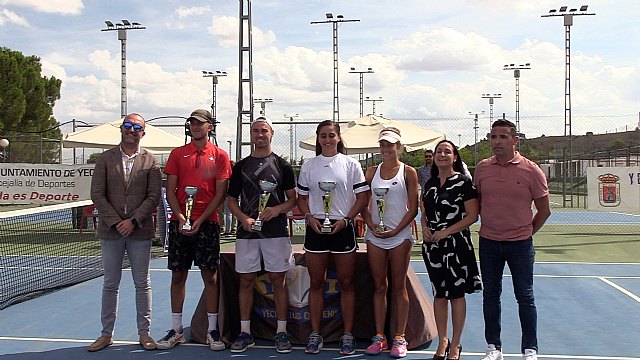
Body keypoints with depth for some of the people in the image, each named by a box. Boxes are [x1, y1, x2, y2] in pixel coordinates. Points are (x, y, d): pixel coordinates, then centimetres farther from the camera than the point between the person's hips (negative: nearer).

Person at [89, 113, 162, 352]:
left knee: (142, 283, 6)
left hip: (140, 231, -1)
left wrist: (133, 220, -13)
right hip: (110, 231, 1)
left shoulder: (151, 162, 3)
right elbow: (97, 194, -1)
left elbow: (154, 196, -3)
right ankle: (106, 334, 18)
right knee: (110, 284, 8)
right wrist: (115, 222, -9)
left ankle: (144, 332, 16)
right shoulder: (105, 159, 5)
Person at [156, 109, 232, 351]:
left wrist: (200, 220, -10)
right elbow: (170, 191, 6)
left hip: (207, 223, -2)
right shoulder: (177, 154, 9)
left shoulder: (220, 156, 3)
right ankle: (176, 330, 16)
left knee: (210, 276, 1)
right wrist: (180, 217, -9)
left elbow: (220, 193, -1)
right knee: (178, 275, 6)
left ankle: (212, 330, 9)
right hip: (179, 222, 2)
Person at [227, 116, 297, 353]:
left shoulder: (282, 165, 5)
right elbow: (231, 200, 10)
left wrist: (278, 209, -14)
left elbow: (293, 199, 5)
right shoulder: (241, 166, 9)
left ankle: (281, 333, 11)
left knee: (278, 280, 2)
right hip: (247, 231, 2)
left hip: (276, 231, -1)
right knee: (246, 281, 6)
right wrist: (243, 218, -8)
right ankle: (245, 333, 15)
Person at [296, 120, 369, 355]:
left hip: (343, 228, -2)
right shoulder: (308, 166, 8)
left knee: (346, 283, 3)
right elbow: (301, 198, 12)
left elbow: (362, 197, 1)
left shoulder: (351, 164, 2)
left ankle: (347, 335, 12)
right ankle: (315, 334, 15)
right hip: (316, 228, 2)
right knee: (316, 283, 6)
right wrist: (310, 217, -6)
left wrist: (345, 220, -11)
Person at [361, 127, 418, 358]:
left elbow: (413, 208, -3)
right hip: (375, 236, 3)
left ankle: (399, 338, 10)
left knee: (399, 287, 3)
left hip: (399, 236, -3)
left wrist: (395, 231, -12)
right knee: (379, 287, 7)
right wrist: (372, 226, -7)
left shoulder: (408, 172, 0)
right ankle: (379, 337, 14)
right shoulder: (372, 172, 9)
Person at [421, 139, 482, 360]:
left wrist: (446, 232, -16)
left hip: (456, 244, -5)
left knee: (456, 294, 4)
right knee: (439, 294, 12)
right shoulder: (430, 183, 11)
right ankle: (442, 341, 25)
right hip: (432, 245, 5)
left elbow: (472, 215, -11)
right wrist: (425, 228, -1)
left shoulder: (463, 182, -7)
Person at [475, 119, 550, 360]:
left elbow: (544, 210, 2)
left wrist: (527, 232, 5)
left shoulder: (531, 170, -7)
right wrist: (489, 225, 9)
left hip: (520, 244, -3)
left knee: (525, 296, 5)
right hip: (488, 242, 3)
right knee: (490, 295, 9)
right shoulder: (482, 168, 1)